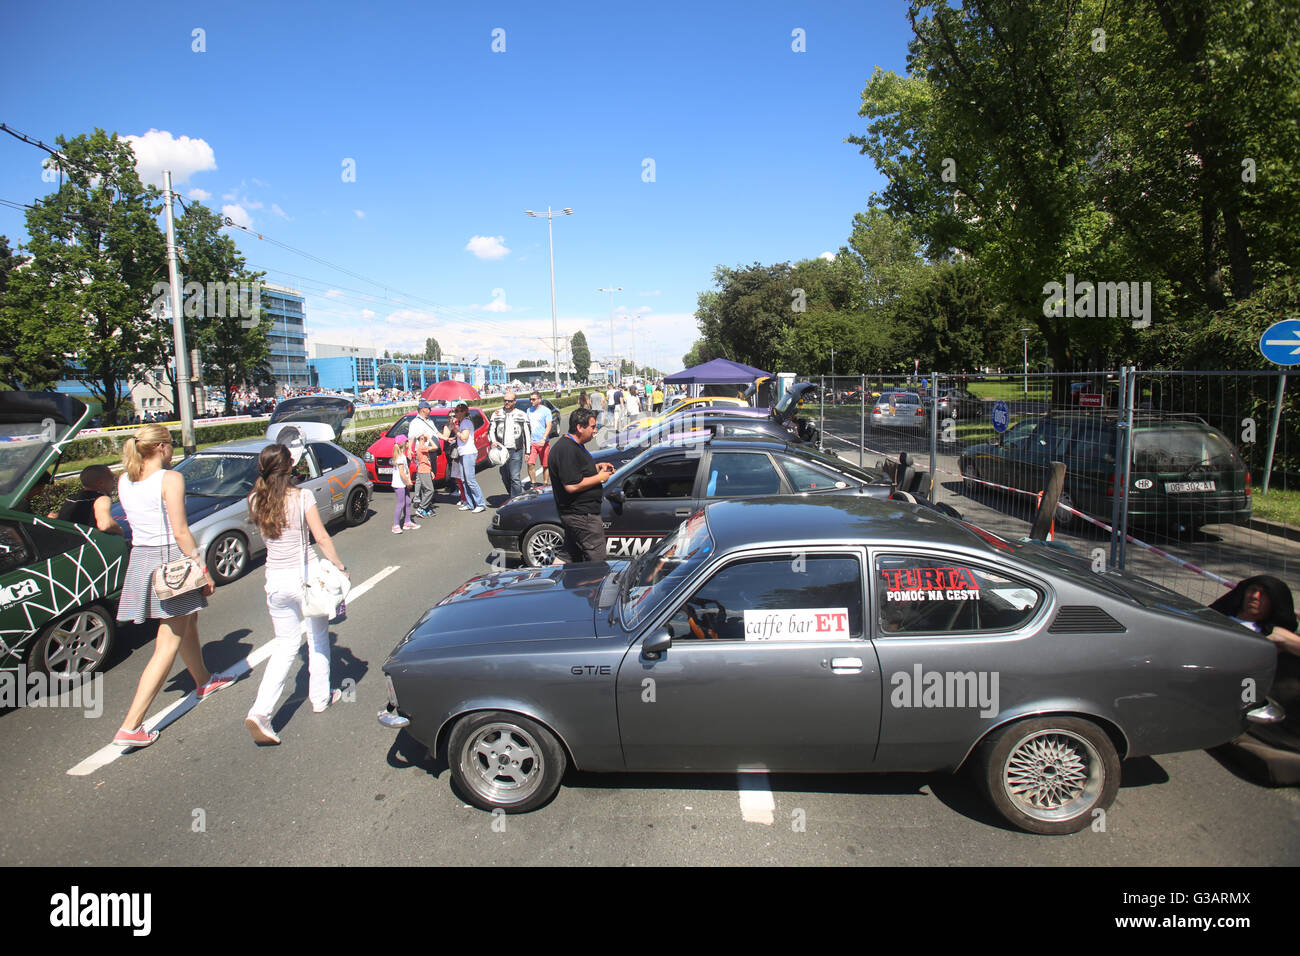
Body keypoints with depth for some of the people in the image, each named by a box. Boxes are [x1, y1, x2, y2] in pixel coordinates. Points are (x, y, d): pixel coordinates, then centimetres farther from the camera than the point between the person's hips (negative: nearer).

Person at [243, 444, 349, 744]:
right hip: (304, 575, -4)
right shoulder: (302, 496, -15)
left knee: (285, 643, 14)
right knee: (318, 638, 17)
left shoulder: (256, 500, -2)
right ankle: (320, 696, 30)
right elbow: (322, 538, -14)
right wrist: (339, 567, -1)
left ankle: (260, 710, 0)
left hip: (275, 579, 4)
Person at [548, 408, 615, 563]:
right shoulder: (567, 450, -22)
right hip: (582, 515, -11)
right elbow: (572, 485, -28)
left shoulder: (573, 446, 13)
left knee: (572, 559, 18)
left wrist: (598, 467, 12)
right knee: (597, 560, -4)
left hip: (574, 514, 11)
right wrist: (600, 478, -17)